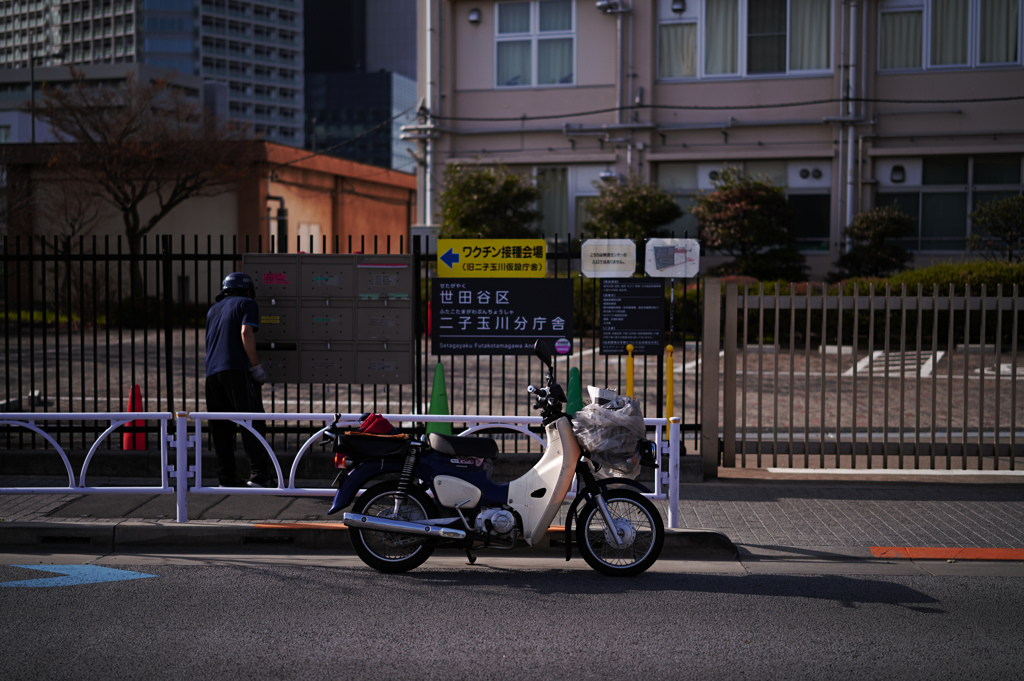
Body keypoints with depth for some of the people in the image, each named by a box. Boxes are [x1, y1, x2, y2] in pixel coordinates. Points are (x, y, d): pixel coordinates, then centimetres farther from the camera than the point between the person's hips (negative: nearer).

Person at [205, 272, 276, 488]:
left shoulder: (213, 310, 28)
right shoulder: (247, 304, 7)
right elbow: (246, 333, -8)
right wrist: (256, 366, -8)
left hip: (212, 372, 7)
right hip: (237, 369, -7)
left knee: (221, 427, 6)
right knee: (252, 422, -8)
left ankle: (226, 476, 5)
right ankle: (258, 474, -15)